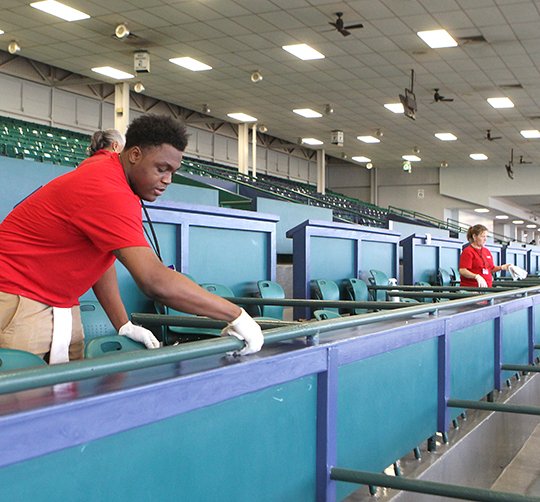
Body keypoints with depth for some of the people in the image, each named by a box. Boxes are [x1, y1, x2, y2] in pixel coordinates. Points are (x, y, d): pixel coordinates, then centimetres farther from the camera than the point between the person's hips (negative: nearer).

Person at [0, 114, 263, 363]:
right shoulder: (108, 192, -27)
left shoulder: (106, 165, 3)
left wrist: (124, 326, 0)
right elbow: (156, 281, -34)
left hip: (59, 302, 9)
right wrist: (237, 316, -29)